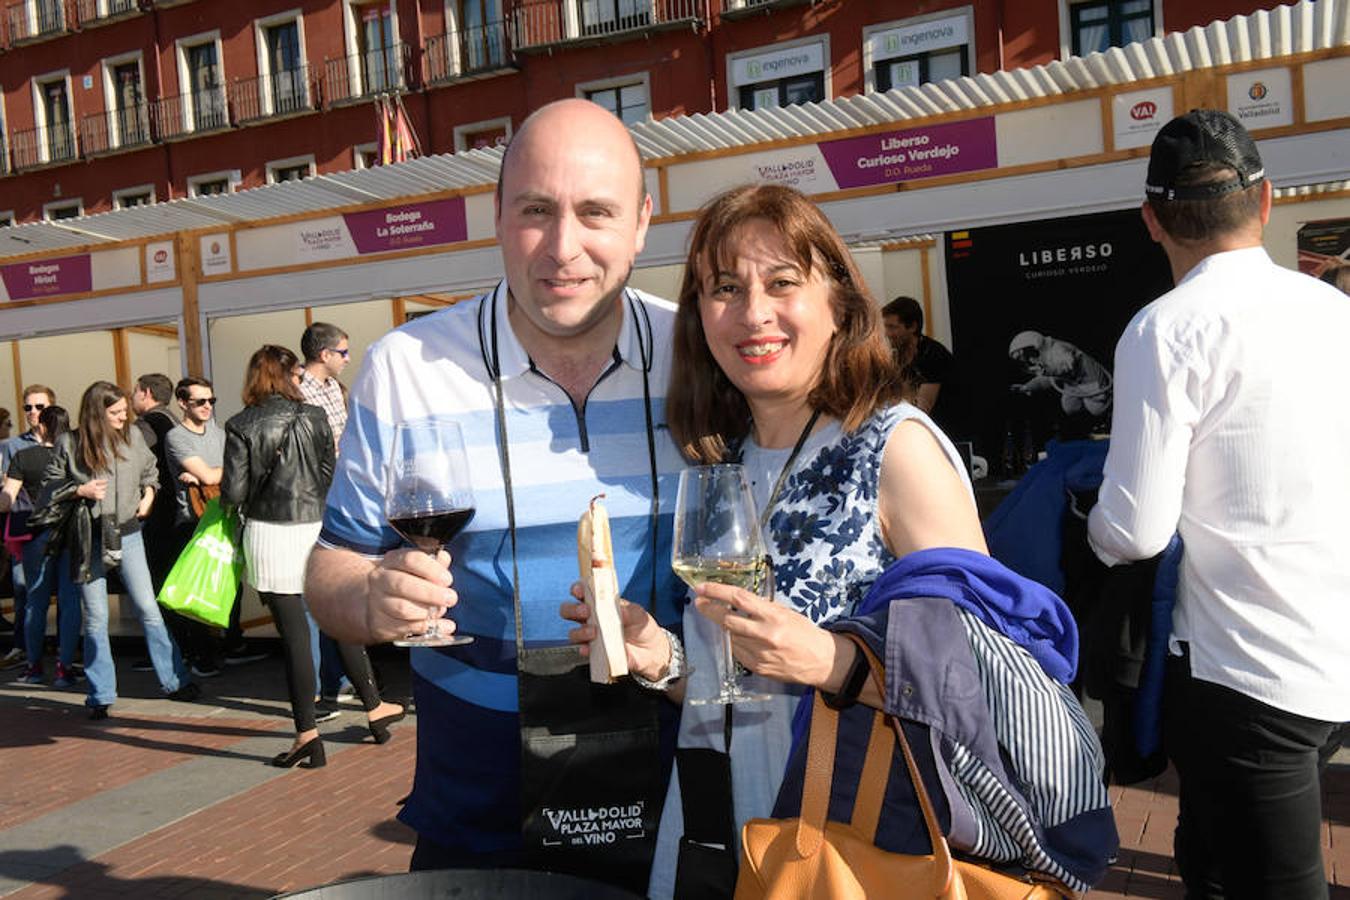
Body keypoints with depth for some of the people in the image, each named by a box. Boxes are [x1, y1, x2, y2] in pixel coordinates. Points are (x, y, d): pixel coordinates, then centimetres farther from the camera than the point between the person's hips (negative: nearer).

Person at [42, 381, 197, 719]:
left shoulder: (133, 436, 1)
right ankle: (100, 695, 14)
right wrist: (80, 491, -11)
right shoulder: (71, 444, -5)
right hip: (89, 539, -1)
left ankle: (175, 681, 11)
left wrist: (148, 494, 2)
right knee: (95, 617, 4)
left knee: (148, 608, 2)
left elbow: (150, 470, 18)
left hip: (127, 532, 2)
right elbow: (51, 485, 5)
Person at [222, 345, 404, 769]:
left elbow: (233, 492, -8)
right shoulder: (314, 417, 0)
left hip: (269, 536, -2)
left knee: (294, 635, 2)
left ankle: (307, 732, 5)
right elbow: (332, 479, 3)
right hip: (317, 530, 2)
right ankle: (374, 708, 27)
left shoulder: (241, 426, -5)